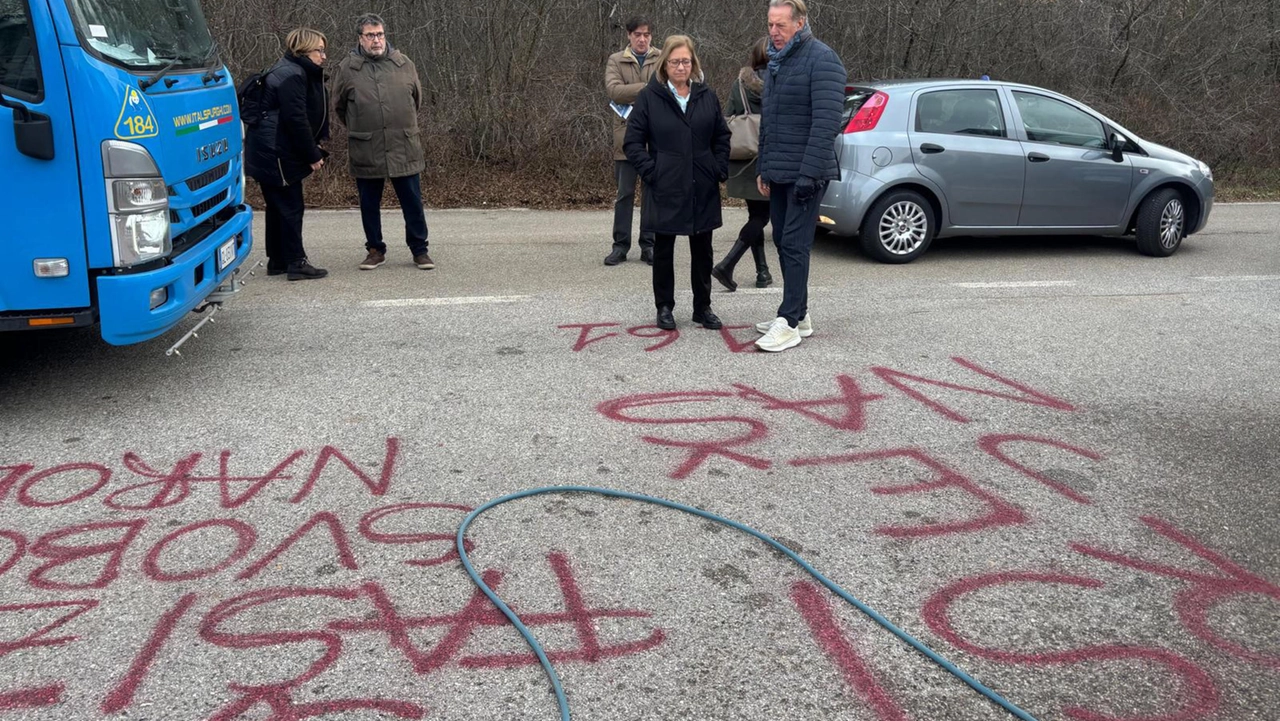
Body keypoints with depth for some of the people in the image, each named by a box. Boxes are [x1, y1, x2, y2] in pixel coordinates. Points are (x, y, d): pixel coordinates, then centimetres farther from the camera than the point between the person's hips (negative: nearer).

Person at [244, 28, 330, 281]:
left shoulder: (297, 72, 18)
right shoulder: (291, 75, -14)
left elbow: (303, 117, 19)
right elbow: (296, 118, -20)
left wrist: (314, 151, 9)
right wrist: (313, 155, -15)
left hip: (269, 152, 11)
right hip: (276, 153, -11)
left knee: (279, 206, 14)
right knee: (290, 206, -6)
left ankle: (277, 260, 21)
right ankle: (296, 262, -3)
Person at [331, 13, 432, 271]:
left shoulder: (404, 64, 4)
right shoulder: (347, 68, -1)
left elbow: (416, 99, 18)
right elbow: (339, 107, 11)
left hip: (404, 150, 1)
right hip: (365, 151, -1)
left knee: (413, 203, 5)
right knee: (369, 204, 9)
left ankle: (419, 250, 17)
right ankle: (375, 250, 23)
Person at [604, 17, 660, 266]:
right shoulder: (616, 61, 7)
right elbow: (614, 90, -9)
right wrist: (648, 88, -14)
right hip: (627, 136, 0)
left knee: (653, 192, 6)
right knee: (625, 194, 4)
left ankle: (648, 245, 14)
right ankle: (621, 245, 10)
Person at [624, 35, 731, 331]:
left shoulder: (707, 96, 5)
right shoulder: (649, 98, -4)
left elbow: (722, 136, 14)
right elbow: (633, 142, -3)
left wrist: (719, 170, 2)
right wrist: (651, 172, -11)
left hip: (703, 190, 3)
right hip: (665, 191, -3)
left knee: (702, 251, 10)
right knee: (663, 250, 7)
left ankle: (703, 307, 22)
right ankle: (664, 308, 19)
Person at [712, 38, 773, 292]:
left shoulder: (740, 83, 4)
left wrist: (724, 166, 11)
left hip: (743, 164, 5)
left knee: (756, 215, 15)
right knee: (761, 217, 1)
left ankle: (763, 272, 18)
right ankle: (727, 265, -13)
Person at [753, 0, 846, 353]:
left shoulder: (821, 60, -12)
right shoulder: (774, 63, 15)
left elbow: (826, 122, -20)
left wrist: (809, 173, -24)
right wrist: (763, 168, 16)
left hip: (805, 174, -9)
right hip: (778, 174, 9)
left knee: (795, 246, -8)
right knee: (783, 243, 12)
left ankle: (789, 323, -4)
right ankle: (799, 314, 21)